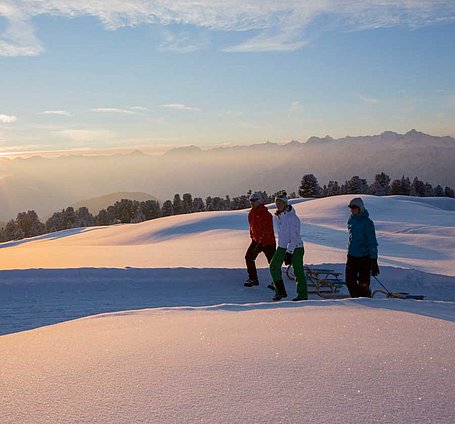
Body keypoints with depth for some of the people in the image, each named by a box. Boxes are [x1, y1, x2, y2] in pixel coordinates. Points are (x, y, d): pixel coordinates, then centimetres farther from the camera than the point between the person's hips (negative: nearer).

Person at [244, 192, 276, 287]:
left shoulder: (265, 214, -19)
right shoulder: (251, 214, 7)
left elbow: (267, 230, -22)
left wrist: (261, 242, -24)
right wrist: (252, 237, 18)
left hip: (268, 242, -8)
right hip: (256, 240, 8)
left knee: (272, 262, 0)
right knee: (248, 257, 1)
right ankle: (253, 279, 10)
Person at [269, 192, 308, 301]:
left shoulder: (292, 218, -19)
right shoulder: (277, 216, 4)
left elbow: (294, 237, -21)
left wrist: (289, 252, -24)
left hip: (295, 247, -7)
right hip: (282, 246, 7)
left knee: (298, 271, -3)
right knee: (274, 266, -1)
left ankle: (303, 295, 7)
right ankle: (280, 291, 7)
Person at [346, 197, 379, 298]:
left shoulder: (367, 222, -10)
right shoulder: (351, 220, 9)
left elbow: (372, 242, -12)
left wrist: (374, 260, -16)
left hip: (364, 257, -6)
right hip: (352, 256, 6)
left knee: (363, 284, -6)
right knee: (350, 282, 5)